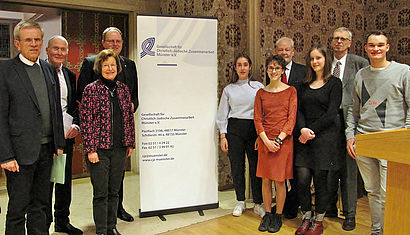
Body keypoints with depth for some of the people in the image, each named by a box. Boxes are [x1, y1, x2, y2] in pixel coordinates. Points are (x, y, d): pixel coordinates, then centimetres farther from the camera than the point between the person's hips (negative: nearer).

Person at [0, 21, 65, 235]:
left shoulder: (49, 69, 11)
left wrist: (59, 143, 9)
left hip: (46, 149, 5)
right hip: (21, 151, -5)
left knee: (40, 205, 16)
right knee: (18, 207, 7)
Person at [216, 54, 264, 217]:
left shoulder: (258, 87, 7)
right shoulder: (228, 89, 10)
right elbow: (223, 114, 9)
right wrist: (223, 136, 2)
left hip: (254, 128, -1)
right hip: (234, 129, 1)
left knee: (256, 166, -1)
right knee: (237, 166, 4)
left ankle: (258, 203, 13)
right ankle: (240, 202, 21)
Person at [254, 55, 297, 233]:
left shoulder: (290, 91, 3)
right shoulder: (261, 93, 9)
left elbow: (292, 117, -4)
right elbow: (257, 119, 4)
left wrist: (279, 139, -13)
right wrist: (266, 140, -8)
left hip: (284, 140, -2)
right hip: (265, 141, 2)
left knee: (280, 180, 2)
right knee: (265, 180, 6)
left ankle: (278, 216, 17)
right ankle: (267, 214, 20)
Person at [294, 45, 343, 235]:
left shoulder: (334, 83, 0)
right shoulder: (305, 85, 14)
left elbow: (331, 113, -8)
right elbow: (299, 110, 7)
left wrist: (312, 131, -11)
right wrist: (302, 129, -10)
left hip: (325, 136, -4)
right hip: (306, 136, 4)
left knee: (321, 180, 2)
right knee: (302, 179, -1)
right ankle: (306, 218, 16)